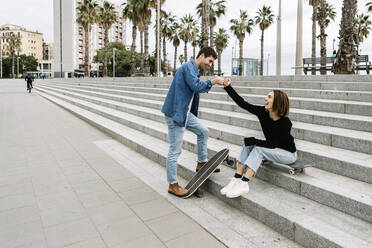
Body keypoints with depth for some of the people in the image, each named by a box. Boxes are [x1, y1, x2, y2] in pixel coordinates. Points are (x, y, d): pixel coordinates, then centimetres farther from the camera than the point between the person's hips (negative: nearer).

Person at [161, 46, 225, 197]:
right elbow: (197, 87, -23)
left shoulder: (194, 70, 18)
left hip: (185, 112, 10)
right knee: (175, 150, -3)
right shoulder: (188, 67, -13)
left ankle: (201, 163, 31)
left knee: (203, 131, 17)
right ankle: (172, 184, 9)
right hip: (175, 113, -10)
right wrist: (212, 82, -10)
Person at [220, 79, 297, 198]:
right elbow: (242, 103, -14)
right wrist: (228, 87, -18)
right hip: (272, 149, 6)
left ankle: (243, 184, -31)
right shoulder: (263, 112, -12)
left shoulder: (285, 122, -27)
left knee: (258, 148, -29)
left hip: (288, 153, -6)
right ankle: (236, 179, -23)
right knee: (247, 145, -18)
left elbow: (273, 144, -27)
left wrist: (252, 141, -27)